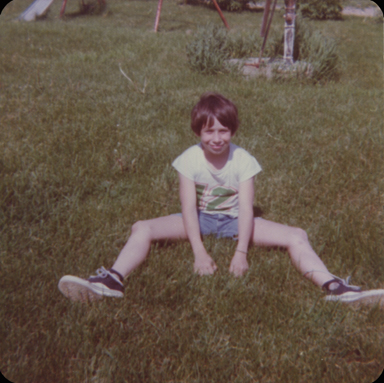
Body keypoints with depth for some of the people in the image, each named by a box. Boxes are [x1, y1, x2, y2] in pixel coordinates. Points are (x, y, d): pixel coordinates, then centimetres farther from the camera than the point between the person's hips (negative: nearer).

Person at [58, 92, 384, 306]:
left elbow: (247, 210, -20)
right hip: (200, 219, 1)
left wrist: (241, 252, -31)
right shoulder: (190, 159, -15)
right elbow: (189, 208, -19)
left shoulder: (244, 160, -16)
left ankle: (333, 287, -27)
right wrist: (199, 252, -29)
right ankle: (113, 280, -38)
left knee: (297, 236, -20)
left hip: (234, 219, 0)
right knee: (142, 229, -23)